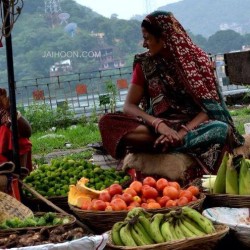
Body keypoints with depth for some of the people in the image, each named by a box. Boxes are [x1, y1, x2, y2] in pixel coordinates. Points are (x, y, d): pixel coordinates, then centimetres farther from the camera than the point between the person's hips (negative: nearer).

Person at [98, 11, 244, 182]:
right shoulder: (144, 64, 2)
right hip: (158, 127, 2)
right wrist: (158, 124, -21)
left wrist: (182, 133, -25)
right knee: (108, 122, -24)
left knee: (221, 129, -35)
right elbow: (129, 106, -2)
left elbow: (209, 108, -8)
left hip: (191, 126, -2)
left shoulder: (196, 59, -3)